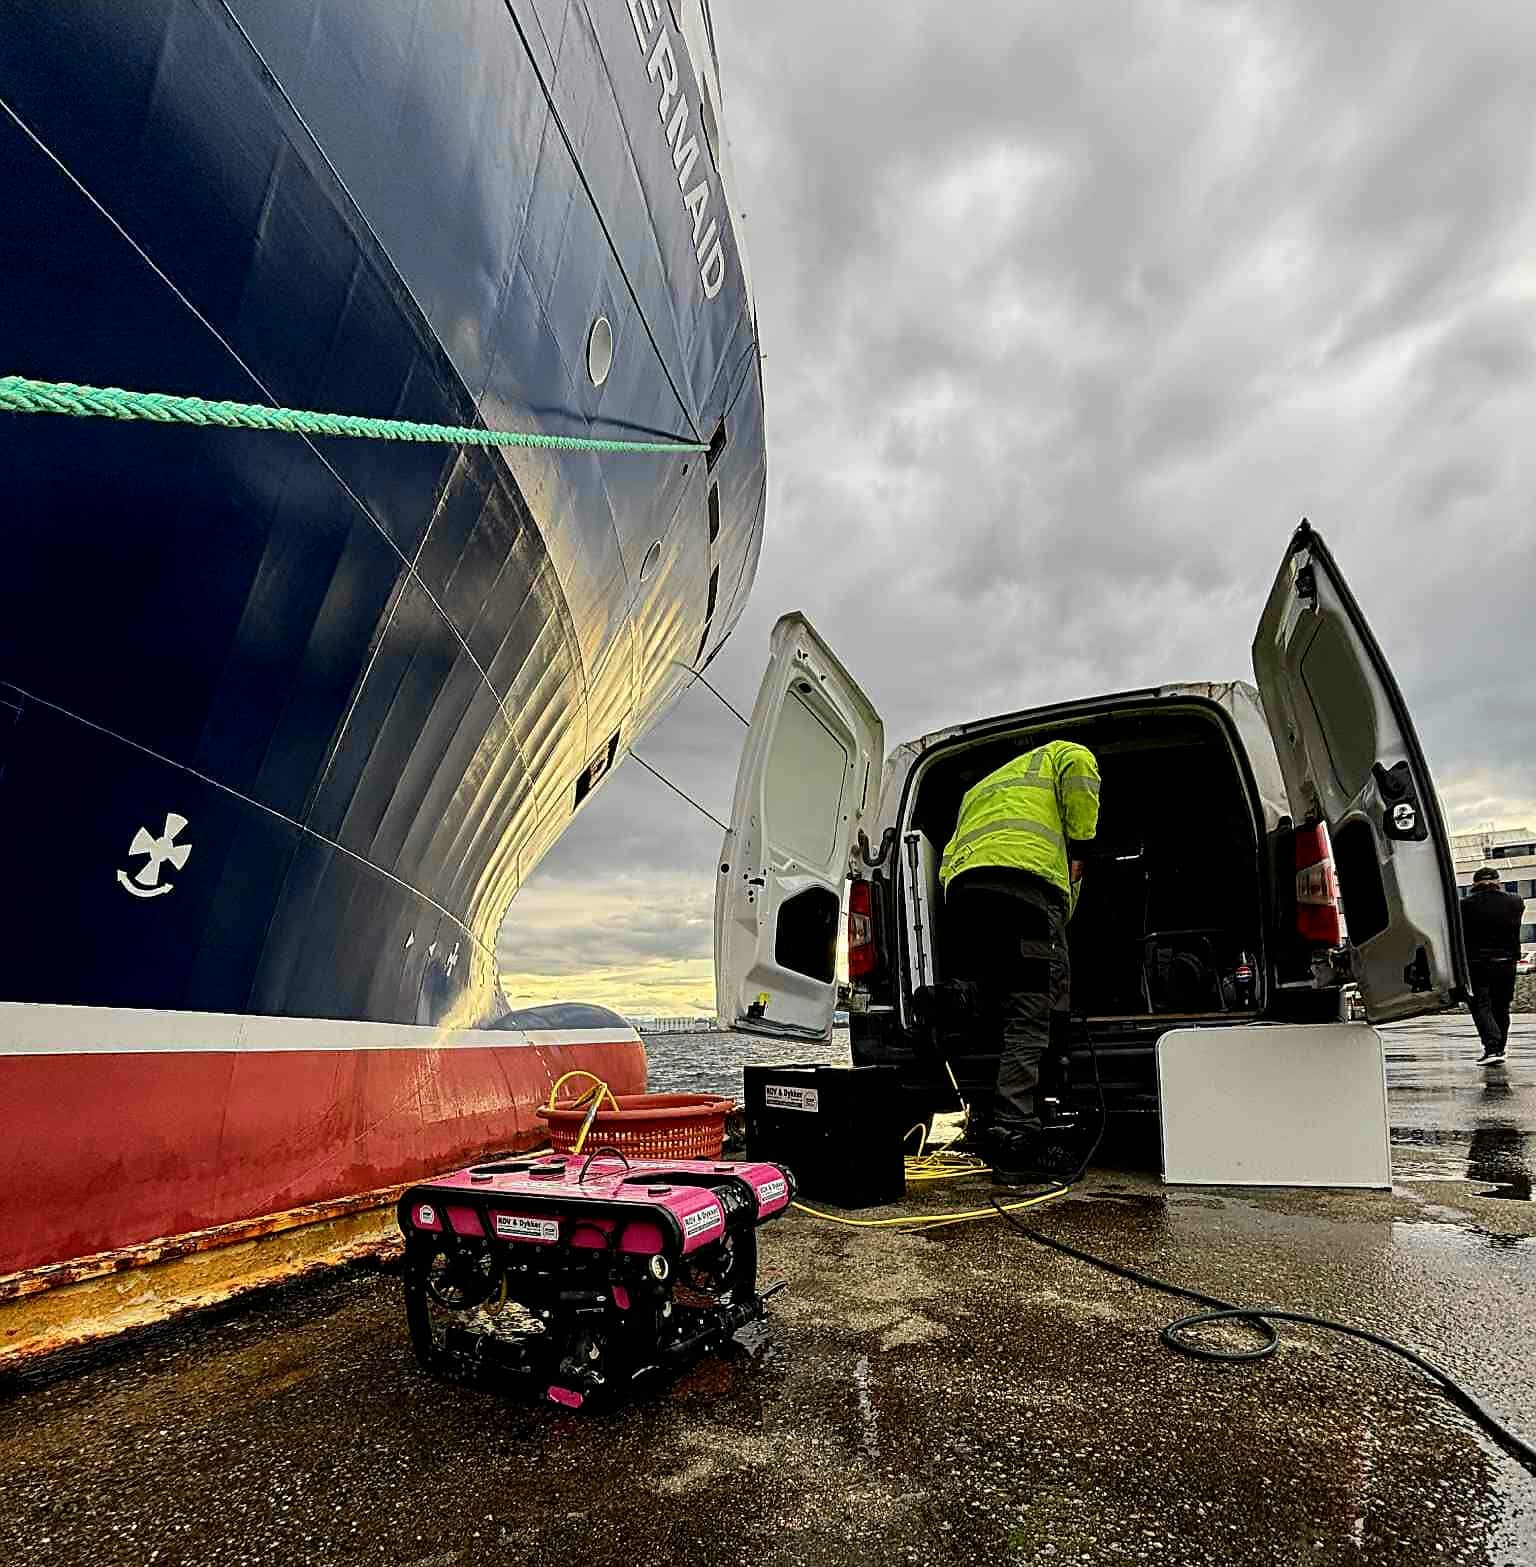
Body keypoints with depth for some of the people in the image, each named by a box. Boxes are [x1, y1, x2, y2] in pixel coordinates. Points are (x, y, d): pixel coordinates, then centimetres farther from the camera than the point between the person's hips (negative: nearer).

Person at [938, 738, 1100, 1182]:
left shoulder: (976, 792, 42)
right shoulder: (1052, 755, 26)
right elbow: (1080, 768, -1)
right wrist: (1078, 847, 4)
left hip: (961, 886, 6)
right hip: (1026, 881, -6)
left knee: (1001, 1019, 13)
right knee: (1030, 1021, -9)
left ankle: (995, 1127, 12)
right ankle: (1014, 1146, -16)